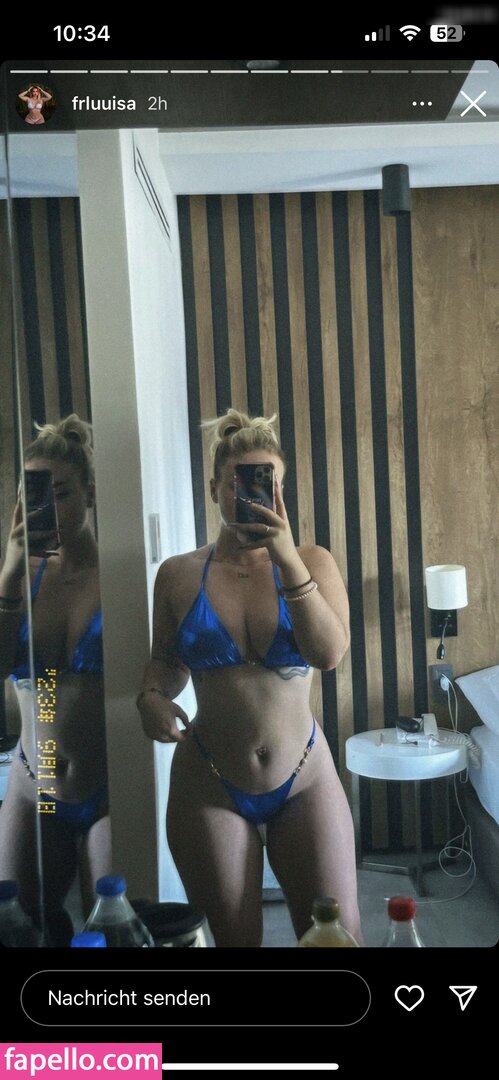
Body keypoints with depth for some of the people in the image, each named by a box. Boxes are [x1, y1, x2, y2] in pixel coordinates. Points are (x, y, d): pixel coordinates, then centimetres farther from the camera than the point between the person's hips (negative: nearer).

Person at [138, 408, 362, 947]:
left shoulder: (311, 561, -4)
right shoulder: (178, 574, -2)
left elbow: (329, 653, -18)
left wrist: (287, 558, -26)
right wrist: (152, 697, -10)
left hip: (304, 781, 0)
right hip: (210, 787, 0)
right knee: (234, 937, 13)